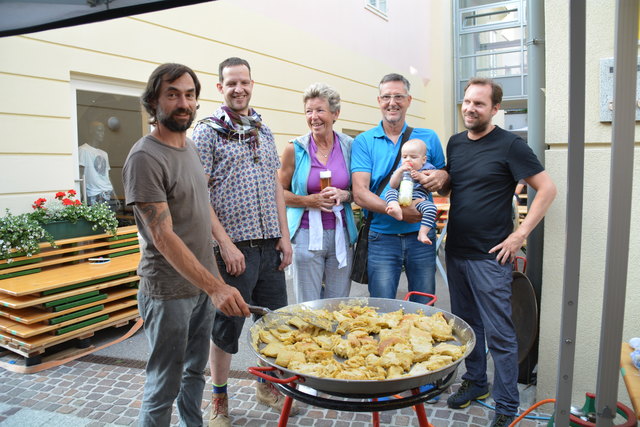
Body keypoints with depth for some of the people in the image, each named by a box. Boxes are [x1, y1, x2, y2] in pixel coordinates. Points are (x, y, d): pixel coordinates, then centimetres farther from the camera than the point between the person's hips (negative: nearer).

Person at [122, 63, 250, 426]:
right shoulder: (145, 158, -18)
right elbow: (163, 237, -23)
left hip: (205, 283, 8)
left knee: (195, 371, 22)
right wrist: (215, 287, -30)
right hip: (169, 291, -8)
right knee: (164, 387, 7)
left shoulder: (191, 146, 8)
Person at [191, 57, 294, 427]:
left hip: (270, 245, 6)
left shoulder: (264, 131, 13)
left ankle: (269, 385, 35)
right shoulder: (208, 131, -4)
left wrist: (284, 236, 7)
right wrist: (226, 244, -14)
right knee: (228, 324, 6)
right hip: (233, 247, -5)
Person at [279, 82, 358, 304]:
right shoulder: (295, 148, -3)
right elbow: (280, 192, 2)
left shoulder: (349, 146, 3)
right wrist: (309, 201, -13)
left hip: (341, 233, 2)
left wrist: (344, 195, -9)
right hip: (306, 234, -2)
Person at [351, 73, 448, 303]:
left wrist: (441, 176, -11)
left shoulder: (429, 138, 7)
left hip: (422, 236, 2)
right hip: (382, 238, -1)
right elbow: (360, 193, -8)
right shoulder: (364, 142, 1)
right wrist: (398, 212, -22)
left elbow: (445, 174, 14)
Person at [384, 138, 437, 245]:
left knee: (431, 208, -30)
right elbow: (393, 185, 3)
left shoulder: (428, 169, 12)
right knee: (390, 192, -23)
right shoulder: (400, 169, 17)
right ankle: (396, 210, -50)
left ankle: (422, 233, -29)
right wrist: (400, 171, -10)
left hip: (419, 200, -2)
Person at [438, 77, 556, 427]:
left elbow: (547, 189, -9)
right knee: (466, 323, 18)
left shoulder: (510, 145, -8)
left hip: (489, 255, -6)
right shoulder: (455, 143, 10)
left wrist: (520, 234, -13)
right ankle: (475, 382, 36)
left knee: (498, 333, 1)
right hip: (456, 251, 6)